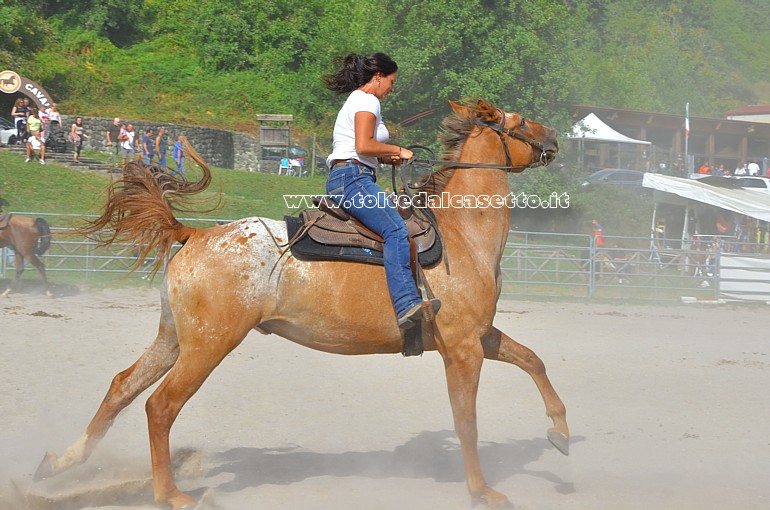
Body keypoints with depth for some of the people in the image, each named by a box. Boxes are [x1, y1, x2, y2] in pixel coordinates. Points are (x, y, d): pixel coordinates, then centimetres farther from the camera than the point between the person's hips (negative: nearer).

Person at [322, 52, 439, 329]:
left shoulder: (354, 101, 28)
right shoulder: (367, 101, -4)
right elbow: (364, 146, -18)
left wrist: (386, 157, 13)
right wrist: (398, 150, -5)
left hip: (341, 179, 11)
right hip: (352, 178, -11)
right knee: (395, 229, -26)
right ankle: (406, 304, -41)